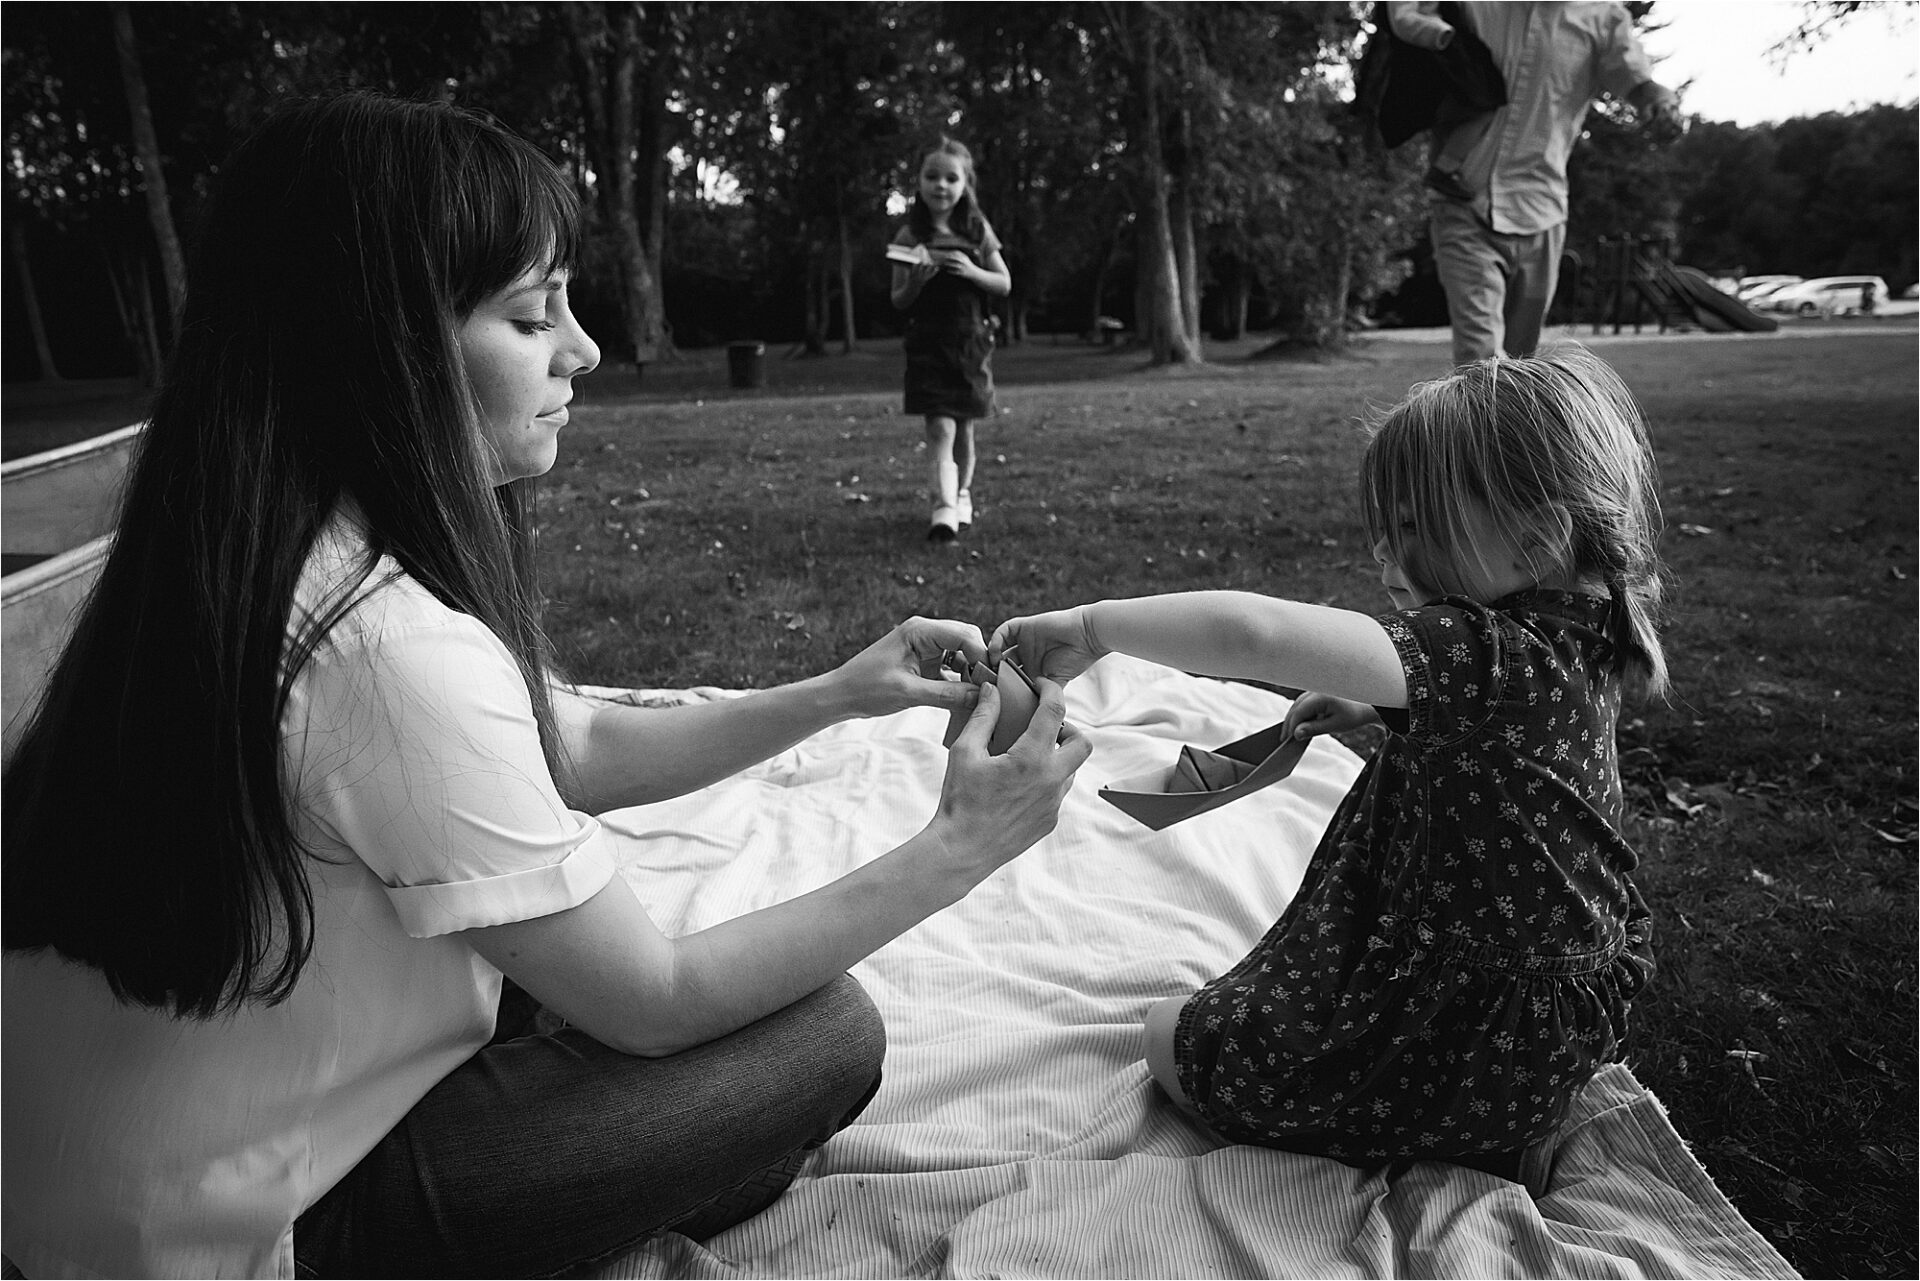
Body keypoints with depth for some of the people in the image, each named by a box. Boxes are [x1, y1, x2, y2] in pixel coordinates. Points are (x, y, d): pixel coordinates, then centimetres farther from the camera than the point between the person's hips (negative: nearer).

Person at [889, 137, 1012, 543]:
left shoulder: (978, 230, 3)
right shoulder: (909, 236, -2)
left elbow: (1005, 284, 5)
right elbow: (898, 301, 0)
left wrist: (972, 272, -13)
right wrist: (916, 281, -21)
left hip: (970, 341, 2)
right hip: (927, 342, -2)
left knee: (963, 429, 11)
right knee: (940, 428, -13)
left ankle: (962, 496, 30)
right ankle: (943, 509, -18)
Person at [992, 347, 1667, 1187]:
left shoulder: (1492, 657, -32)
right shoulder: (1573, 648, -3)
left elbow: (1256, 635, -42)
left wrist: (1090, 626, -31)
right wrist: (1381, 714, 7)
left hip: (1456, 1051, -9)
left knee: (1172, 1037, 9)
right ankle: (1505, 1127, 17)